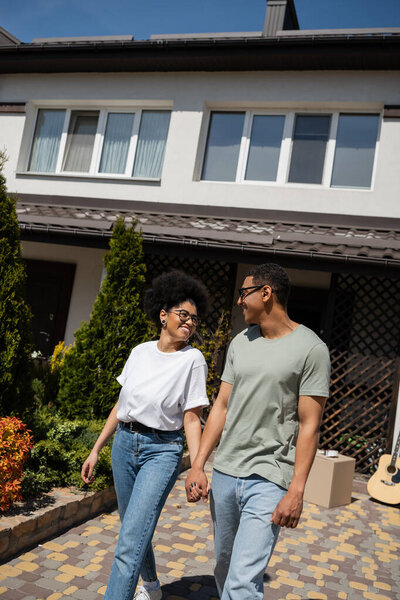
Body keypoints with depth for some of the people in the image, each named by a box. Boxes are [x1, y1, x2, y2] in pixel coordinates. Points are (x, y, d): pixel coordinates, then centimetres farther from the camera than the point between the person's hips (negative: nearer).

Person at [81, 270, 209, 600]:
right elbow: (121, 404, 10)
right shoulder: (141, 352, 4)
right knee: (135, 526, 21)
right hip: (124, 443, 5)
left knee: (129, 543, -12)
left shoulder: (193, 359, -9)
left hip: (162, 451, -5)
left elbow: (191, 419, -9)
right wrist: (96, 450, 10)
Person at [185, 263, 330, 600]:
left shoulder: (310, 349, -8)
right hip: (224, 472, 6)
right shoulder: (240, 343, 9)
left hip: (269, 479, -6)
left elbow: (309, 425, -9)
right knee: (224, 565, 19)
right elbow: (222, 407, 10)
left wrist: (296, 491, -14)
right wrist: (198, 465, 5)